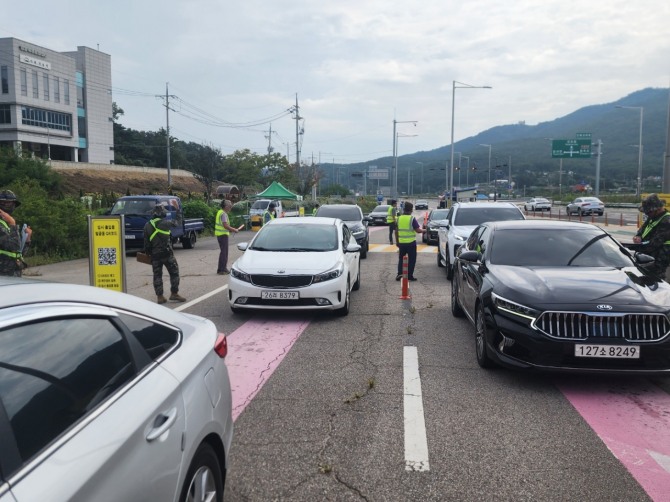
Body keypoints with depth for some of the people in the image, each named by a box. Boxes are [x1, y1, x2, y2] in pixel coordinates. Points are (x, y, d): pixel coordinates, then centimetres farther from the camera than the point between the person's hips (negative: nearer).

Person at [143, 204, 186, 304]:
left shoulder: (147, 225, 4)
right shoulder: (164, 223, -10)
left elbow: (146, 242, 6)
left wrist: (147, 253, 17)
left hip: (154, 254, 5)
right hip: (167, 253, -4)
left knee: (157, 275, 9)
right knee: (174, 272, 7)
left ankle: (160, 296, 9)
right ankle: (174, 294, 7)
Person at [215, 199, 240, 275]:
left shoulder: (220, 212, 15)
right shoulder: (223, 214, -16)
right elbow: (225, 225, -23)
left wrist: (231, 229, 16)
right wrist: (234, 230, -13)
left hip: (220, 234, 10)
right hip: (223, 234, -10)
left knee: (224, 251, 16)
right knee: (224, 252, -5)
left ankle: (223, 268, 23)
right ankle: (221, 270, -3)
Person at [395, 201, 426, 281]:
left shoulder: (399, 218, 2)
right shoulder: (412, 219, -11)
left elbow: (396, 231, 7)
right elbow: (418, 230, -12)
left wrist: (397, 241, 15)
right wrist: (424, 230, 7)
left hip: (401, 242, 4)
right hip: (411, 242, -4)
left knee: (401, 258, 16)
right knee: (411, 259, 7)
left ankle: (399, 274, 6)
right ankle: (410, 275, 7)